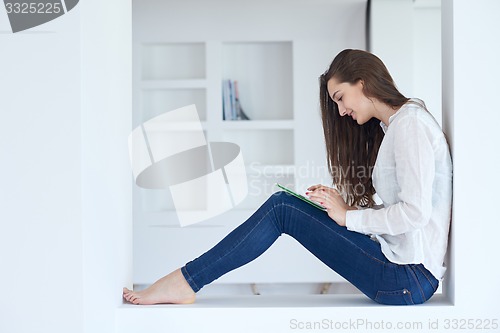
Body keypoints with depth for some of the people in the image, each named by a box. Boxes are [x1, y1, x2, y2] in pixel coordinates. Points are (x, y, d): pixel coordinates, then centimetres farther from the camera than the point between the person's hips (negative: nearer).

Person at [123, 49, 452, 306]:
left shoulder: (411, 123, -12)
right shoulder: (390, 128, 18)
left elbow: (415, 212, -21)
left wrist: (349, 216, -10)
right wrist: (340, 202, 2)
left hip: (409, 277, -9)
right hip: (402, 269, 9)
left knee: (281, 208, -10)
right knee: (283, 202, 2)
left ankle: (186, 282, -3)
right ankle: (188, 280, 2)